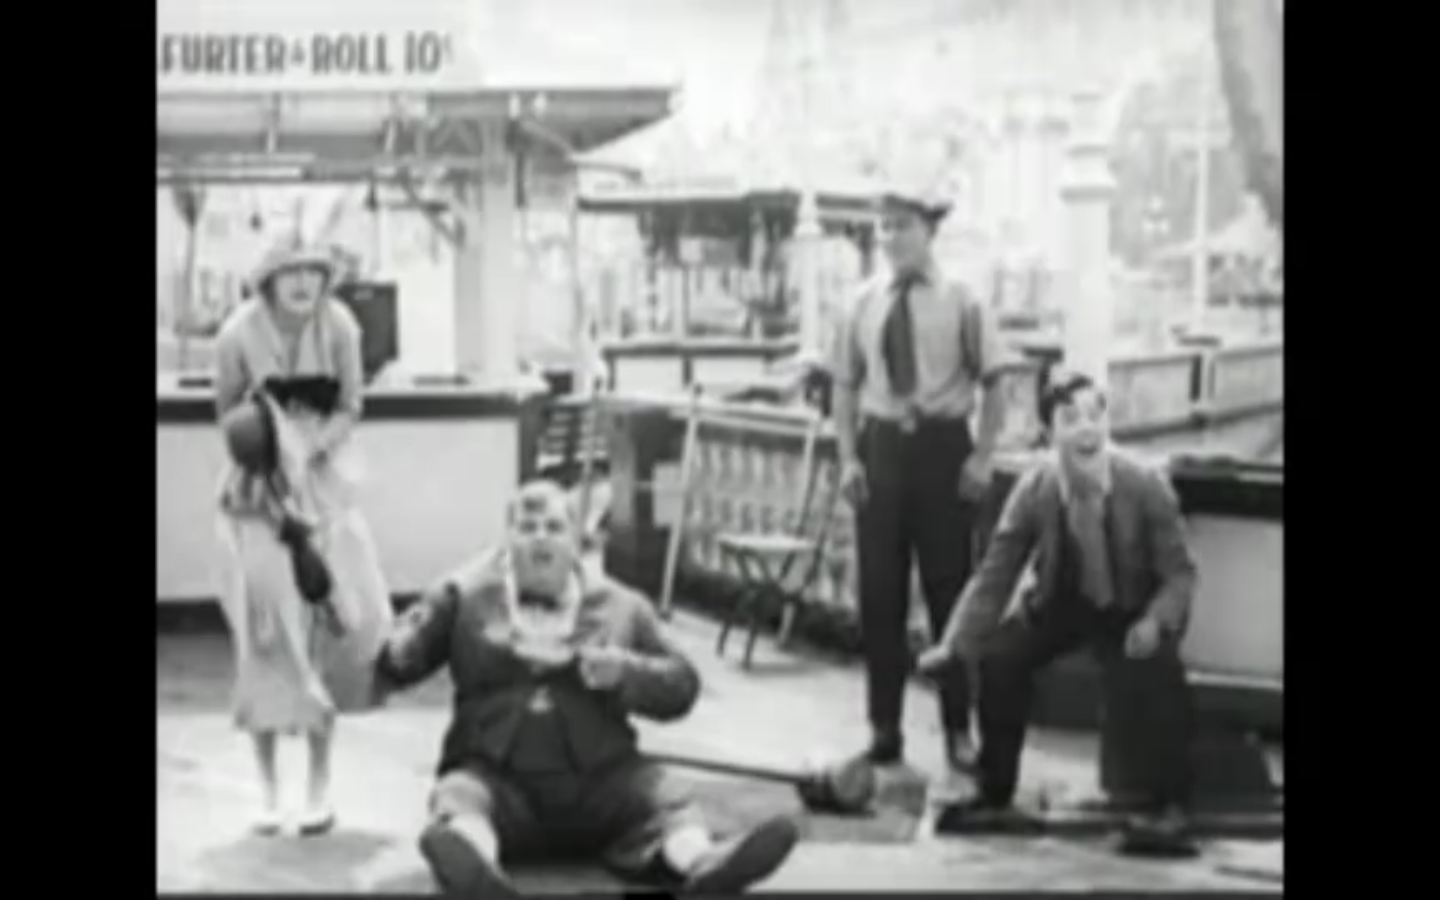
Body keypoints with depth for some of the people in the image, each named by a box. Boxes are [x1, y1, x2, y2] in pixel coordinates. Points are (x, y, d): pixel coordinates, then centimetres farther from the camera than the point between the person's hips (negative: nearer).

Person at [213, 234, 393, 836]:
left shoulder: (338, 327, -12)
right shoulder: (239, 334, -15)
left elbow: (349, 409, -4)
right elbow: (226, 412, -4)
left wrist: (309, 448, -20)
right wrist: (265, 442, -22)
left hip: (324, 487, 1)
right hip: (258, 493, -1)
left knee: (328, 621, -2)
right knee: (263, 631, -3)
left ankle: (320, 782, 11)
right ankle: (268, 787, 8)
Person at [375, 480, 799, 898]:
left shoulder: (621, 607, 16)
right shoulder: (466, 595, 13)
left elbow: (682, 686, 14)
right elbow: (394, 661, 8)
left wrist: (627, 673, -8)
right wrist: (399, 651, -17)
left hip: (599, 780, 2)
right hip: (495, 775, -2)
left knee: (661, 798, -25)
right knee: (461, 796, -33)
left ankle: (703, 865, -57)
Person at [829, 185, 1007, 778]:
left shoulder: (959, 303, -4)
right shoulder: (864, 303, 4)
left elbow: (993, 385, -1)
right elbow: (845, 386, 9)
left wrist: (982, 457, -8)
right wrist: (848, 457, 0)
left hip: (943, 445, -2)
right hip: (881, 445, 3)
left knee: (950, 588, 6)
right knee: (879, 590, 6)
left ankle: (958, 729, 17)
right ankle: (884, 727, 17)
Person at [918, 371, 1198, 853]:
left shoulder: (1146, 484, -23)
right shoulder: (1034, 491, -18)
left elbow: (1179, 572, -14)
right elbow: (995, 575, -12)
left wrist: (1156, 621, -34)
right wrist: (954, 644, -21)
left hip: (1133, 609, -3)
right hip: (1064, 601, 3)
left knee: (1153, 667, -32)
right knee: (999, 656, -18)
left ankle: (1164, 806, -12)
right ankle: (993, 797, 2)